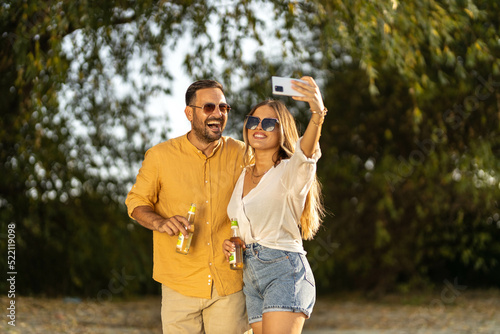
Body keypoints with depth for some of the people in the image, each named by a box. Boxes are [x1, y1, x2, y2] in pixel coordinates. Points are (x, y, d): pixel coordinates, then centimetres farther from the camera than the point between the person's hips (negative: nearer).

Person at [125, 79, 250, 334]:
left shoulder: (240, 155, 2)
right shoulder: (160, 156, -2)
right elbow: (136, 203, 6)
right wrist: (159, 222, -14)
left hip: (229, 284, 1)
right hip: (181, 283, -1)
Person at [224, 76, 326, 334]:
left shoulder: (290, 171, -5)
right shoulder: (242, 176, 17)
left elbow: (305, 152, -30)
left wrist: (317, 114, -50)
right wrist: (229, 241, 7)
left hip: (285, 271, -7)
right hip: (251, 278, 7)